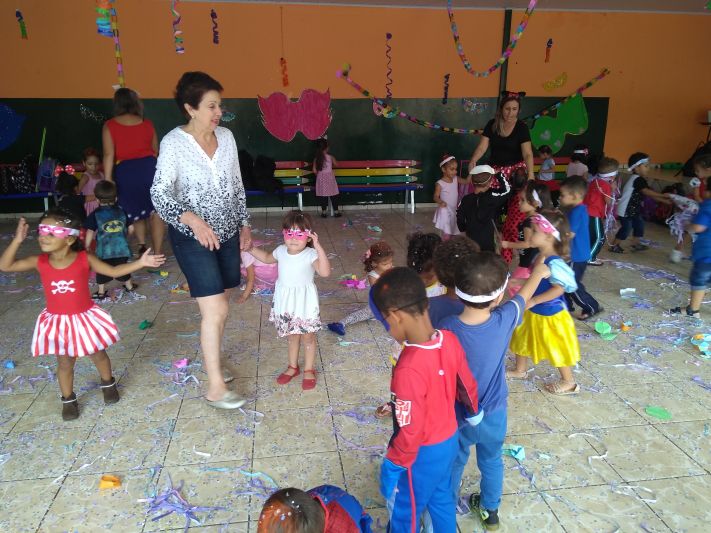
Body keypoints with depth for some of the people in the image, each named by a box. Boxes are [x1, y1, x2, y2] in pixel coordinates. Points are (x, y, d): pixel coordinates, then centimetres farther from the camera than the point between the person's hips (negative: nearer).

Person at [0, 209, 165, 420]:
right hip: (57, 322, 1)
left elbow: (113, 271, -9)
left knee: (98, 355, 17)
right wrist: (17, 240, -21)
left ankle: (108, 384, 44)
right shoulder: (39, 261, -10)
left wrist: (140, 262, -19)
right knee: (64, 363, 14)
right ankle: (68, 400, 34)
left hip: (85, 318, -1)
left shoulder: (84, 259, -15)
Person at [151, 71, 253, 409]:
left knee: (220, 305, 14)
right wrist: (193, 219, -35)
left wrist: (245, 224, 13)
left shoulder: (226, 137, 3)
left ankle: (212, 363, 33)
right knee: (215, 310, -10)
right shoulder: (173, 143, -13)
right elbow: (159, 193, -19)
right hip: (192, 236, -6)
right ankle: (215, 388, 1)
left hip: (227, 232, 6)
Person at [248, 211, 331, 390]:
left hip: (304, 302, -5)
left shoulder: (311, 254, -22)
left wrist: (318, 248, -43)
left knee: (307, 337, 11)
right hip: (285, 302, 5)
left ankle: (309, 370, 29)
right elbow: (267, 258, 20)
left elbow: (325, 272, -39)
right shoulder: (281, 251, -3)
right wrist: (251, 248, 11)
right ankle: (293, 367, 39)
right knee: (292, 336, 21)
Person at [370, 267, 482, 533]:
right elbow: (467, 385, 3)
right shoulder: (449, 340, -14)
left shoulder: (409, 369, -37)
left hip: (422, 453, -7)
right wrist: (472, 412, 23)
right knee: (441, 499, 30)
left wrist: (392, 465, -11)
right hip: (449, 440, 7)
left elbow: (410, 431, -28)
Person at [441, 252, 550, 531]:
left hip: (457, 415, -1)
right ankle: (490, 511, 51)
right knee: (491, 462, 29)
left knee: (454, 463, 24)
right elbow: (522, 298, -3)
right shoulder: (504, 320, -25)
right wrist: (538, 274, 18)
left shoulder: (447, 328, -30)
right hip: (493, 414, 2)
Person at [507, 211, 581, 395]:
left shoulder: (554, 263, -30)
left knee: (556, 348, 8)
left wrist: (533, 301, -30)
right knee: (522, 338, 23)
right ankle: (520, 370, 45)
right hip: (533, 312, 9)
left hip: (550, 314, -9)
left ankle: (569, 382, 29)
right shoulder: (539, 257, -3)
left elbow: (559, 288, -33)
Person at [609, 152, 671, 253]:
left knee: (639, 224, 15)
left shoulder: (640, 180, 10)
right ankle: (614, 245, 4)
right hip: (625, 209, -10)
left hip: (633, 209, 10)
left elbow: (650, 195, 10)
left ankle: (636, 244, 28)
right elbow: (647, 192, -32)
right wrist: (663, 195, -28)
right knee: (626, 227, -7)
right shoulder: (637, 179, -21)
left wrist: (666, 201, 5)